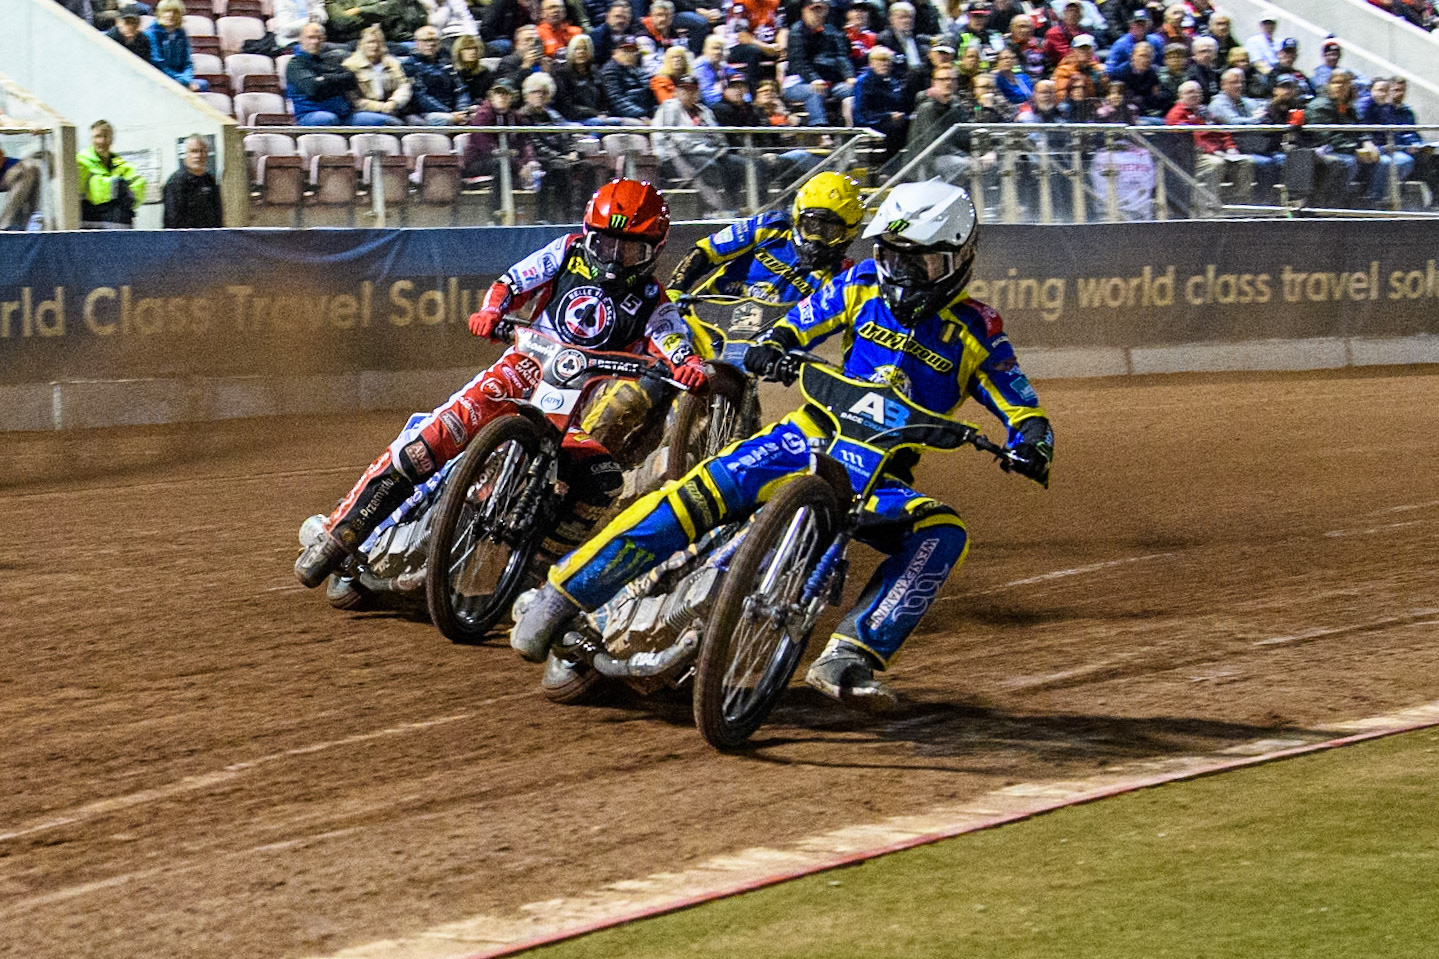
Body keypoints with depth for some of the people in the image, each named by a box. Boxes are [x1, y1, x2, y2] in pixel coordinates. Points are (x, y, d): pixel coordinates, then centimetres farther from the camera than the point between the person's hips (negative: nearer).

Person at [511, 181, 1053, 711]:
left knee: (942, 533, -31)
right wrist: (770, 348, -9)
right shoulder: (864, 286, 9)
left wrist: (1032, 442, -21)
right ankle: (561, 597, -20)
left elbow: (1023, 409, 2)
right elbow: (798, 325, 14)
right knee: (705, 490, -24)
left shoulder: (976, 333, 3)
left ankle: (848, 658, -38)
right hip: (814, 435, 0)